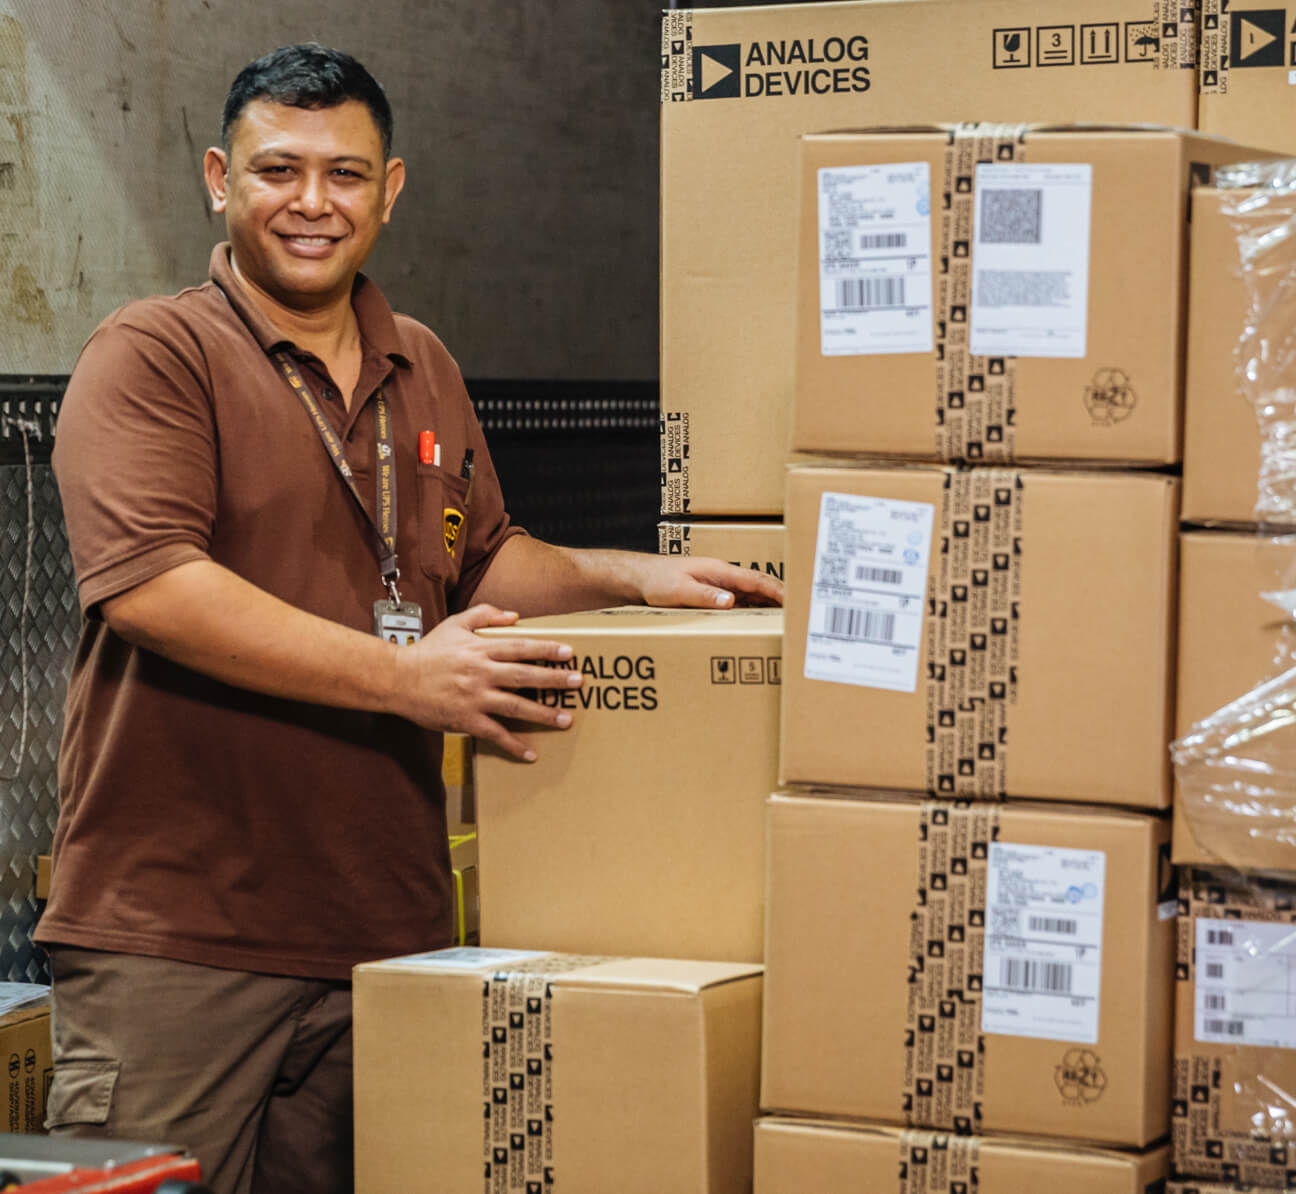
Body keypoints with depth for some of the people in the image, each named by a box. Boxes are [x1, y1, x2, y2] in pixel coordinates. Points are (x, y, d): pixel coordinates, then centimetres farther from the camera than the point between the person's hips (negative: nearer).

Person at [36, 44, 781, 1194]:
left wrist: (632, 575, 12)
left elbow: (479, 559, 30)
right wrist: (404, 678, -19)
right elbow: (148, 583, -19)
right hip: (176, 931, -6)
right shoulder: (152, 355, -6)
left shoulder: (423, 371, 17)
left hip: (385, 923, 6)